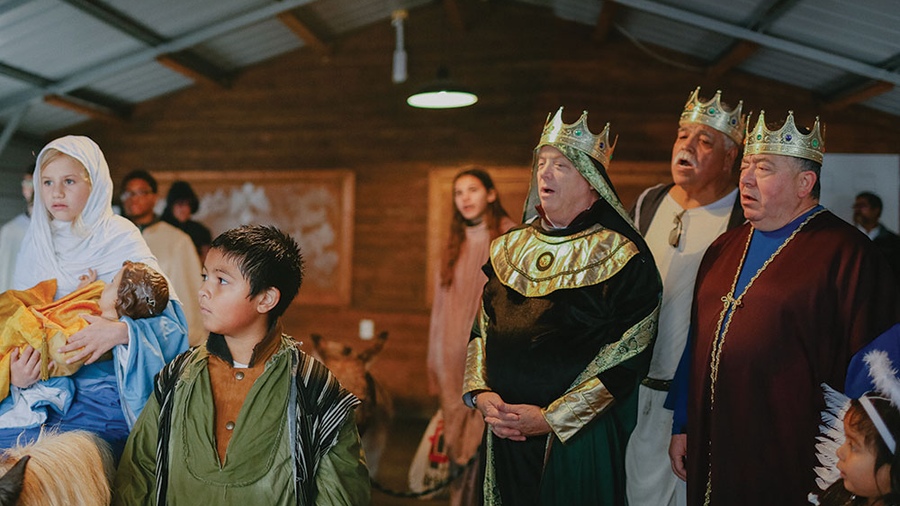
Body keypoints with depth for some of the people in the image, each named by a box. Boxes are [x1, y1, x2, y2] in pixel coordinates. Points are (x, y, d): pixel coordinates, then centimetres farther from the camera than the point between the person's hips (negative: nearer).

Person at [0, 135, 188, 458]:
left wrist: (121, 332, -28)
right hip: (43, 387, 4)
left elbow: (172, 322, -9)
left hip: (104, 393, -4)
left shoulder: (121, 240, -3)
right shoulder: (34, 245, 13)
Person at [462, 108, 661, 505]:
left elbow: (627, 357, -14)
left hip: (580, 439, -4)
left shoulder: (622, 258, -10)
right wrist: (481, 393, -6)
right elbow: (481, 329, 10)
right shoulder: (509, 248, 7)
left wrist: (551, 417, -16)